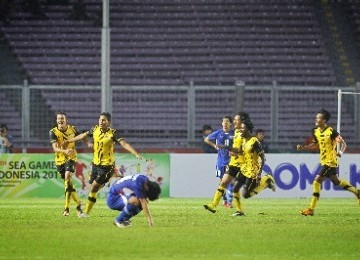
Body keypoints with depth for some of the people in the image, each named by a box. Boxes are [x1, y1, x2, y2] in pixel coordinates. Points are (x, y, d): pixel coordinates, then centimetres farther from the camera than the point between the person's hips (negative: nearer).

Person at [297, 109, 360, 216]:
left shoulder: (331, 131, -18)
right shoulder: (316, 131, 4)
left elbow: (343, 143, -16)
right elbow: (315, 144, 21)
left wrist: (340, 152, -36)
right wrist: (303, 147, 5)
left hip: (330, 162, -9)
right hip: (324, 161, 9)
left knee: (317, 181, -13)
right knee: (336, 181, 22)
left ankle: (311, 209, -11)